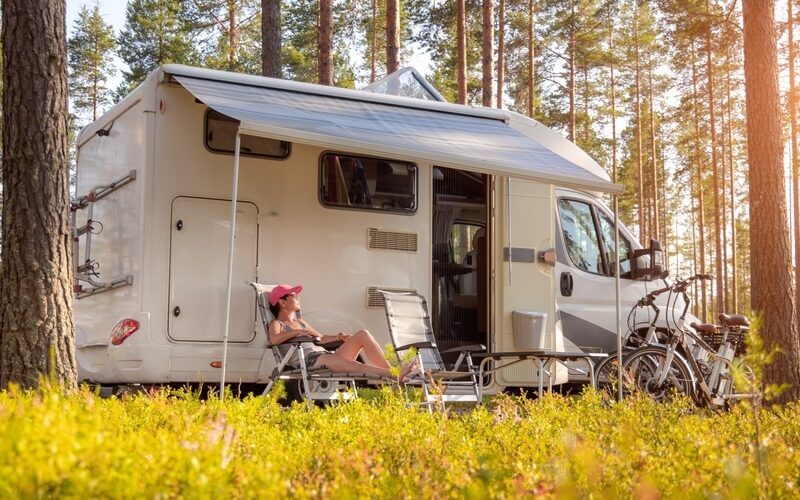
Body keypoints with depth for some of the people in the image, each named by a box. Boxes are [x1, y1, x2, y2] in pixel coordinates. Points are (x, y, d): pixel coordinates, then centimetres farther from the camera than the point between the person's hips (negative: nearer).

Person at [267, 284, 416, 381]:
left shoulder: (300, 322, 32)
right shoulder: (277, 324, 9)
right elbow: (273, 340, -14)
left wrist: (340, 337, 15)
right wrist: (297, 332, -21)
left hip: (325, 355, 8)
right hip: (310, 361, -8)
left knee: (362, 334, -10)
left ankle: (392, 371, -25)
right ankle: (393, 375, -53)